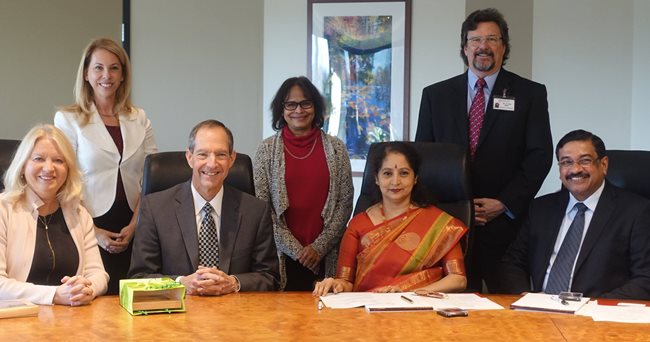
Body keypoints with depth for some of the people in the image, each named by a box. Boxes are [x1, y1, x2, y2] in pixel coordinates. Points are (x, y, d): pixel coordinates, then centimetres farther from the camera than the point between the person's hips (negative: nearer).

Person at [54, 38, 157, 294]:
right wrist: (94, 232, -10)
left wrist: (134, 226, -4)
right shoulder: (67, 119, 1)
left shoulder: (139, 119, 10)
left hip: (132, 230, 3)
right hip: (89, 228, -3)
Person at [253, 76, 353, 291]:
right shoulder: (267, 150, 3)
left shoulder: (335, 148, 6)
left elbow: (345, 202, 4)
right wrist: (296, 250, -7)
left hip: (326, 258, 1)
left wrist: (319, 247, -6)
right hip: (282, 258, -1)